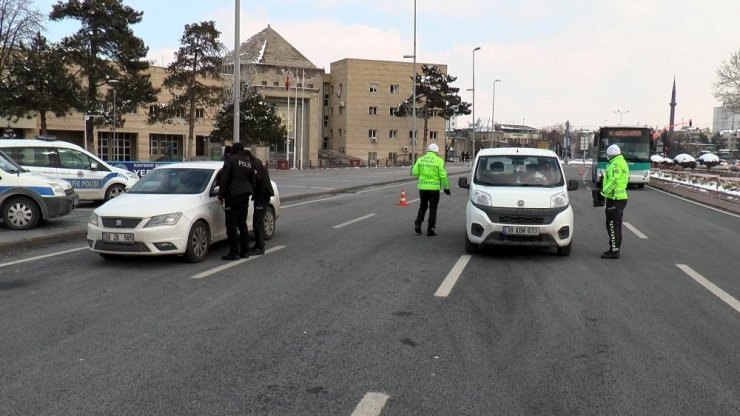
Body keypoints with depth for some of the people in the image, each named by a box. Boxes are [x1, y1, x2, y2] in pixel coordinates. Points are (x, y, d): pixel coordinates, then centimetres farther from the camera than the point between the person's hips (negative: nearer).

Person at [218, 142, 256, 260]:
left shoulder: (231, 160, -7)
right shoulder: (249, 162, 13)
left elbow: (224, 179, -10)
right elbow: (253, 181, 16)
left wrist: (221, 196, -7)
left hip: (233, 196, -7)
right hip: (245, 197, 7)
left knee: (232, 224, -5)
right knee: (242, 223, 15)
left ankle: (234, 252, -7)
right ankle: (245, 251, 18)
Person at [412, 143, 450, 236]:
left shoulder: (420, 159, 3)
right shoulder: (438, 161, -6)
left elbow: (414, 172, -1)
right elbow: (443, 176, -9)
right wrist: (446, 187, 0)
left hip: (422, 187, 3)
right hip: (434, 187, -3)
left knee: (422, 206, 20)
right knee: (432, 209, 6)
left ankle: (418, 224, 10)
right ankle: (430, 229, 6)